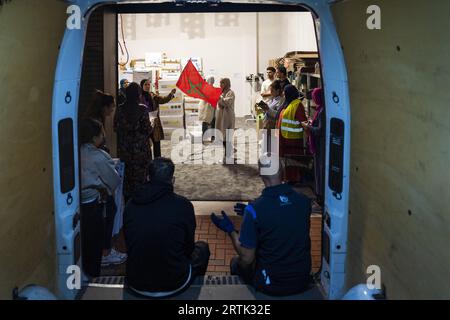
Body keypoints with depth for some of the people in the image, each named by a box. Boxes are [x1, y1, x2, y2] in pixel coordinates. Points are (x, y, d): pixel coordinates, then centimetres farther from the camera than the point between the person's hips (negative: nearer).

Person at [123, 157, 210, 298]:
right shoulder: (183, 205, -15)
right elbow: (189, 247, -2)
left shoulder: (131, 204, -5)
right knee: (202, 247, 25)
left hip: (136, 285, 3)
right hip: (173, 285, -3)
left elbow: (130, 244, 10)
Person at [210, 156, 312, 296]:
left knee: (236, 262, 25)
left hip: (271, 285, -4)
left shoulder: (254, 209, -22)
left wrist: (230, 230, -2)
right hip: (302, 282, 4)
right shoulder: (304, 201, -9)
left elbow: (246, 259, -16)